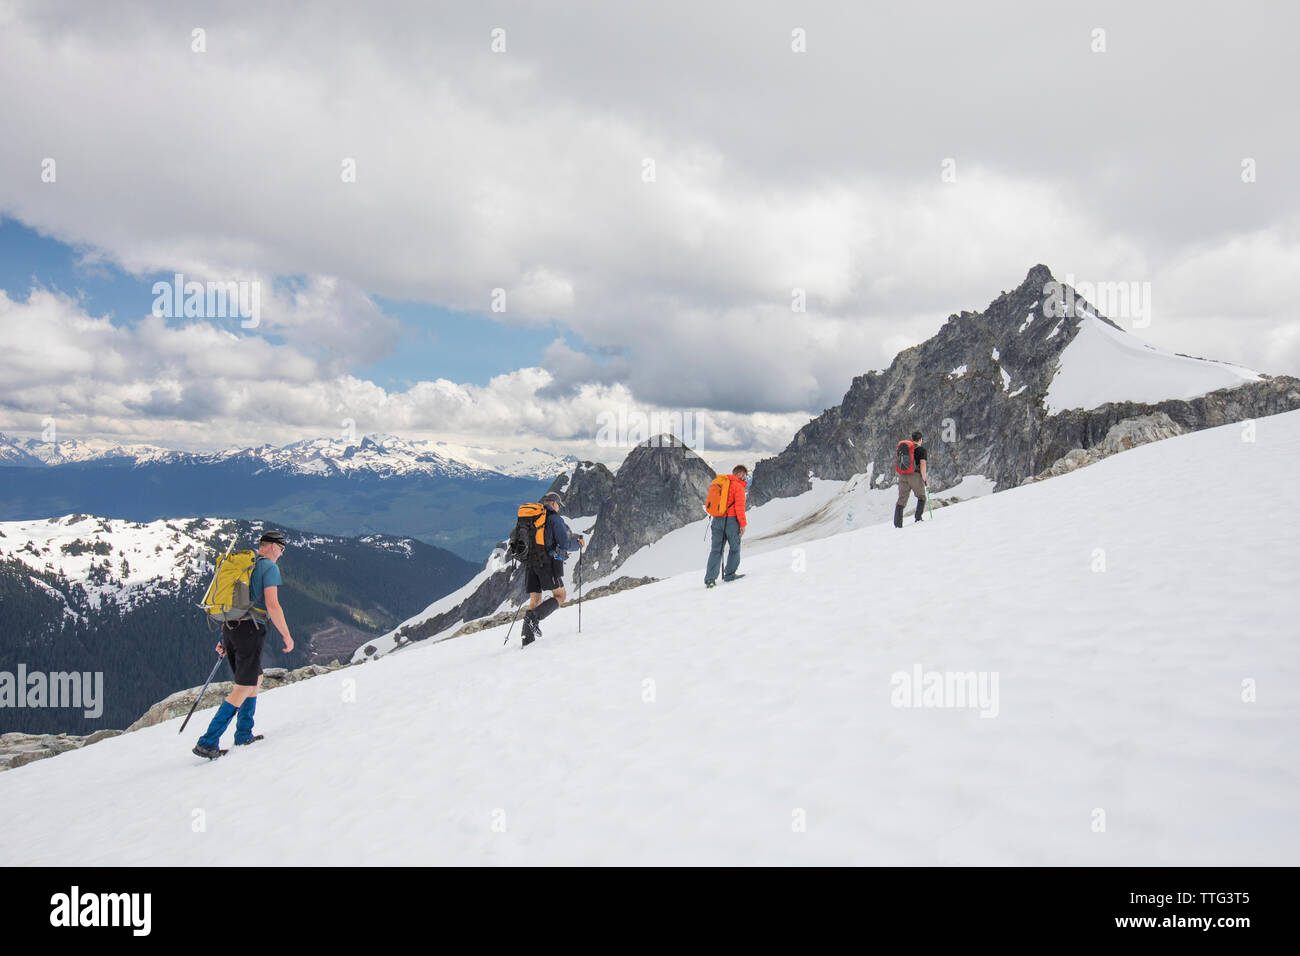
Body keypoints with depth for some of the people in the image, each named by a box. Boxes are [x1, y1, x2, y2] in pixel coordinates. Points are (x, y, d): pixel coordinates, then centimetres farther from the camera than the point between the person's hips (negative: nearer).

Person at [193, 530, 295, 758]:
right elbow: (272, 605, -14)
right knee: (244, 687, -6)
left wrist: (224, 637, 25)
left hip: (230, 628, 9)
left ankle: (243, 735, 24)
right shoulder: (269, 567, -6)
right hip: (250, 629, -9)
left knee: (256, 678, 21)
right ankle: (207, 743, -11)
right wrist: (286, 635, -6)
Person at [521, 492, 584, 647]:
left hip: (531, 563, 6)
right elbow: (564, 544, -9)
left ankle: (527, 639, 0)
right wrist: (579, 544, 11)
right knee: (560, 596, 6)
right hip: (549, 563, -6)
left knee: (534, 600, 9)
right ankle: (534, 617, -16)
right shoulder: (554, 518, -2)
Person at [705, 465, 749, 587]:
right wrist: (743, 524, -10)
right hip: (731, 520, -6)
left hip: (716, 520, 6)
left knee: (716, 549, 3)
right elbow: (740, 506, -13)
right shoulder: (738, 486, -7)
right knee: (734, 548, 11)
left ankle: (710, 578, -7)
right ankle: (730, 574, 14)